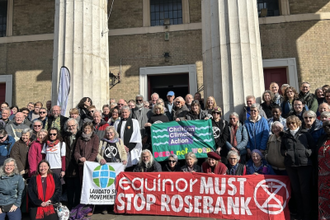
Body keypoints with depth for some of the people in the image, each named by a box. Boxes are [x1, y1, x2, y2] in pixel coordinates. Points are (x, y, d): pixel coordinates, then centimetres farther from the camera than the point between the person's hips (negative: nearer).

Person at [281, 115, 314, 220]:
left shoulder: (305, 133, 6)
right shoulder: (285, 135, 13)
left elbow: (313, 147, 4)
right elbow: (282, 149, 18)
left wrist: (307, 153, -14)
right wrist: (285, 153, -3)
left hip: (304, 164, -3)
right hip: (290, 165, 3)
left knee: (305, 189, 0)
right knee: (295, 189, 10)